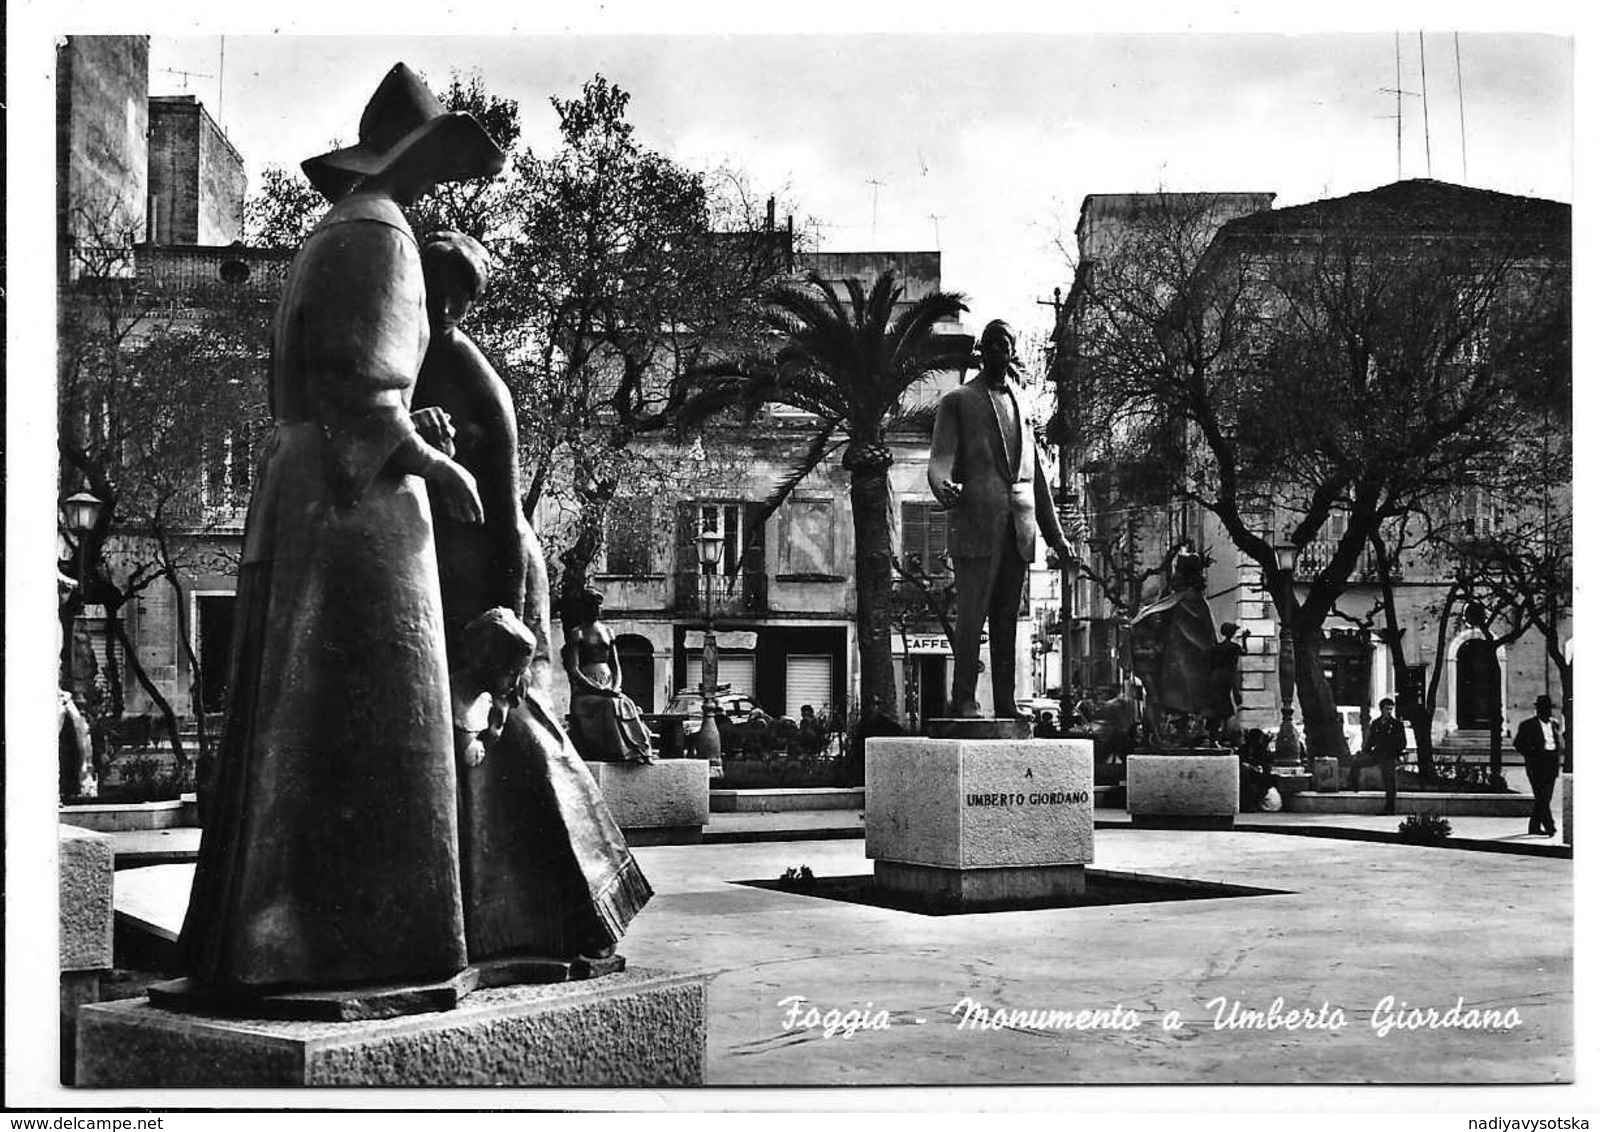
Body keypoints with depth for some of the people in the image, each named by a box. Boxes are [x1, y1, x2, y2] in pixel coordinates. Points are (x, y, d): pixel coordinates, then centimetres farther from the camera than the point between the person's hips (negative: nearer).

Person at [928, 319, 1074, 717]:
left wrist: (1054, 533, 21)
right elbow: (939, 459, -3)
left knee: (1007, 620, 5)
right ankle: (963, 703, -6)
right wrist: (944, 485, -27)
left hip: (1018, 528, 5)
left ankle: (1006, 707, 6)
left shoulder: (1020, 404, 23)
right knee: (971, 615, -9)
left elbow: (1035, 474, 25)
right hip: (976, 524, -5)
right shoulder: (957, 401, 8)